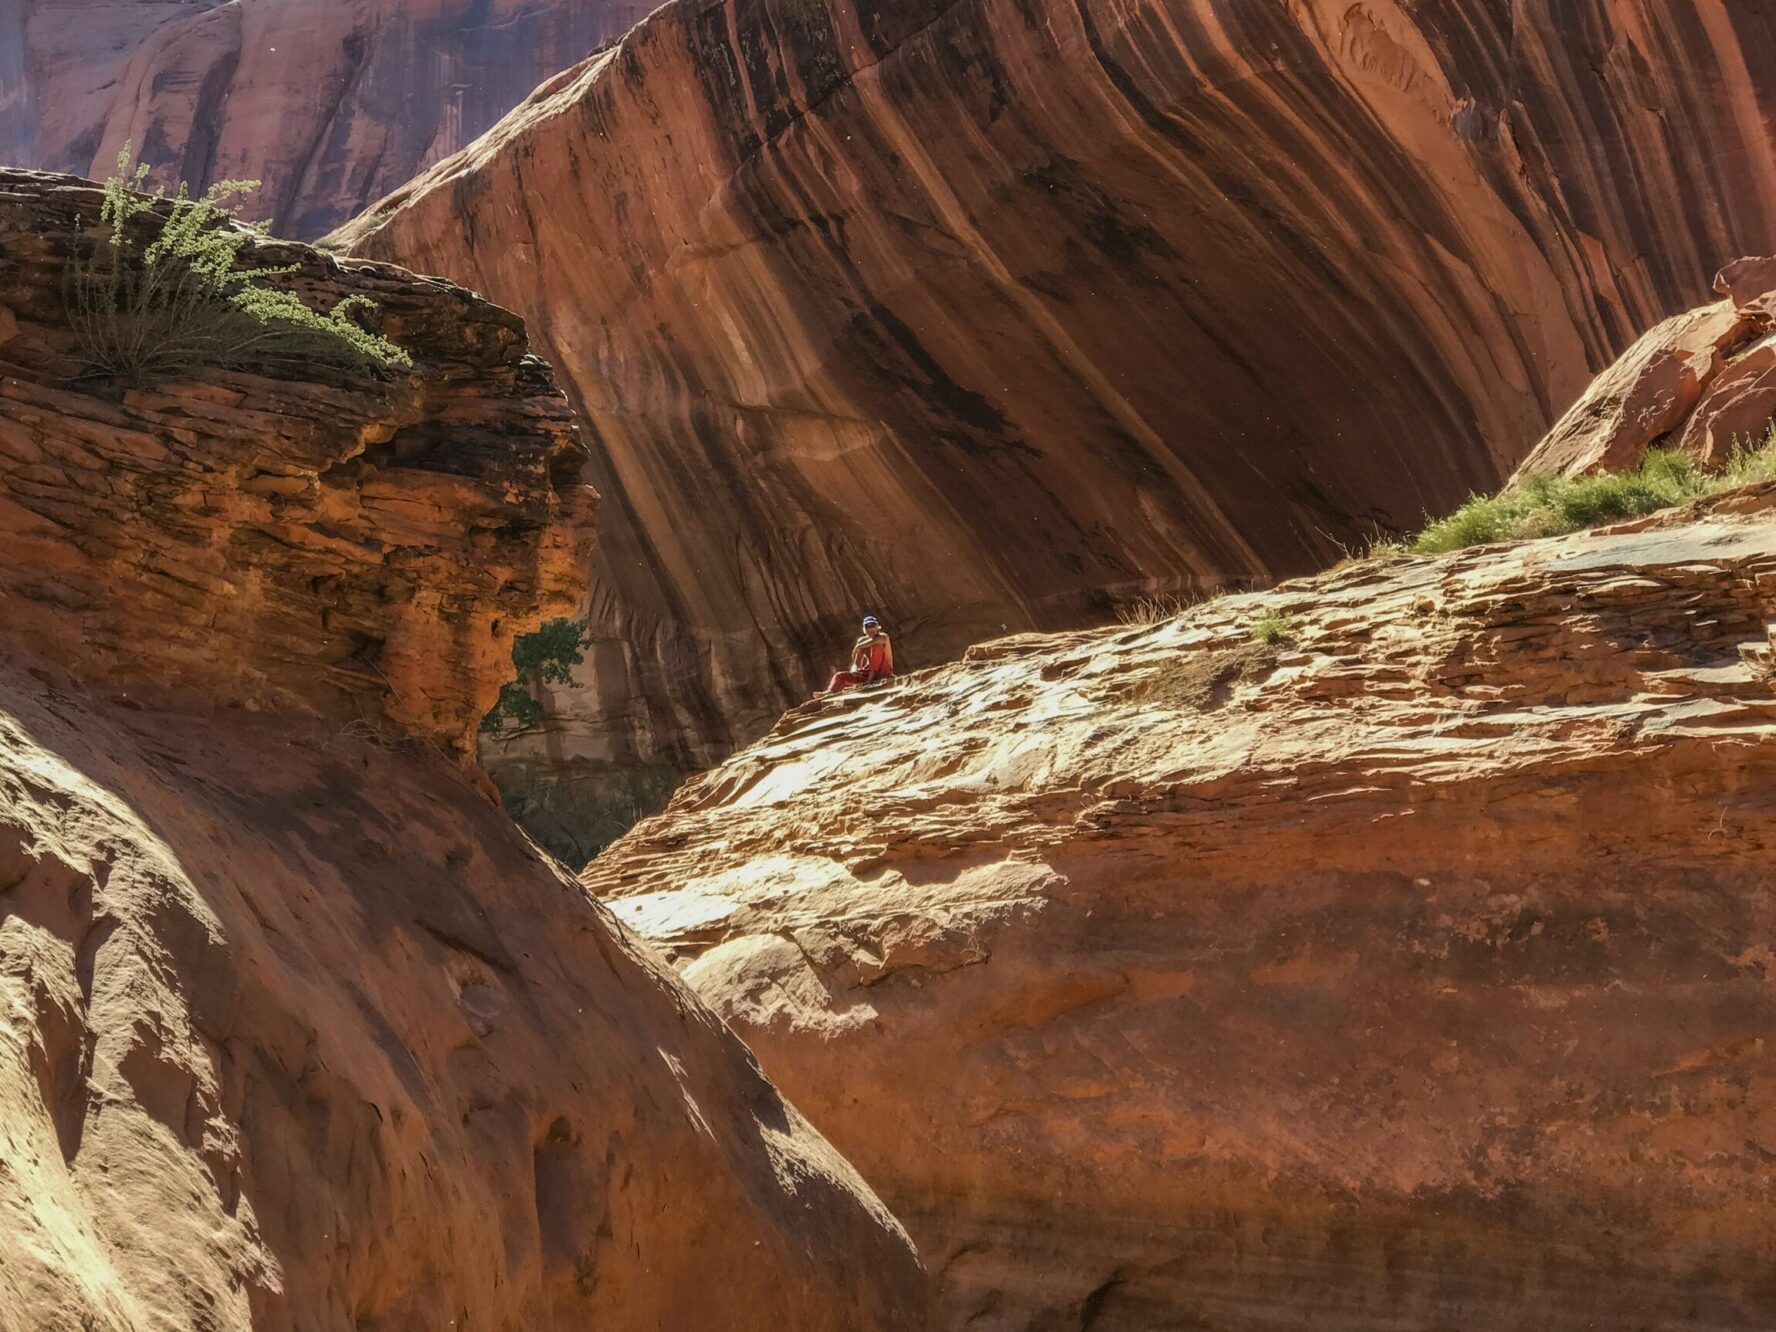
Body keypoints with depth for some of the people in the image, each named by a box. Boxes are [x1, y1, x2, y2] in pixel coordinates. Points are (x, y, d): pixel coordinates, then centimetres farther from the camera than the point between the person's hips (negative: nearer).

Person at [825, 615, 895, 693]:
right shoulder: (862, 641, 6)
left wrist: (858, 647, -25)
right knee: (840, 676, -8)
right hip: (868, 673, 5)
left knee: (877, 646, -26)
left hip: (884, 673, -5)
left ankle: (871, 678, -29)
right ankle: (829, 692, -37)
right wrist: (854, 669, -23)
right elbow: (856, 663, 2)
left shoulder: (883, 637, -8)